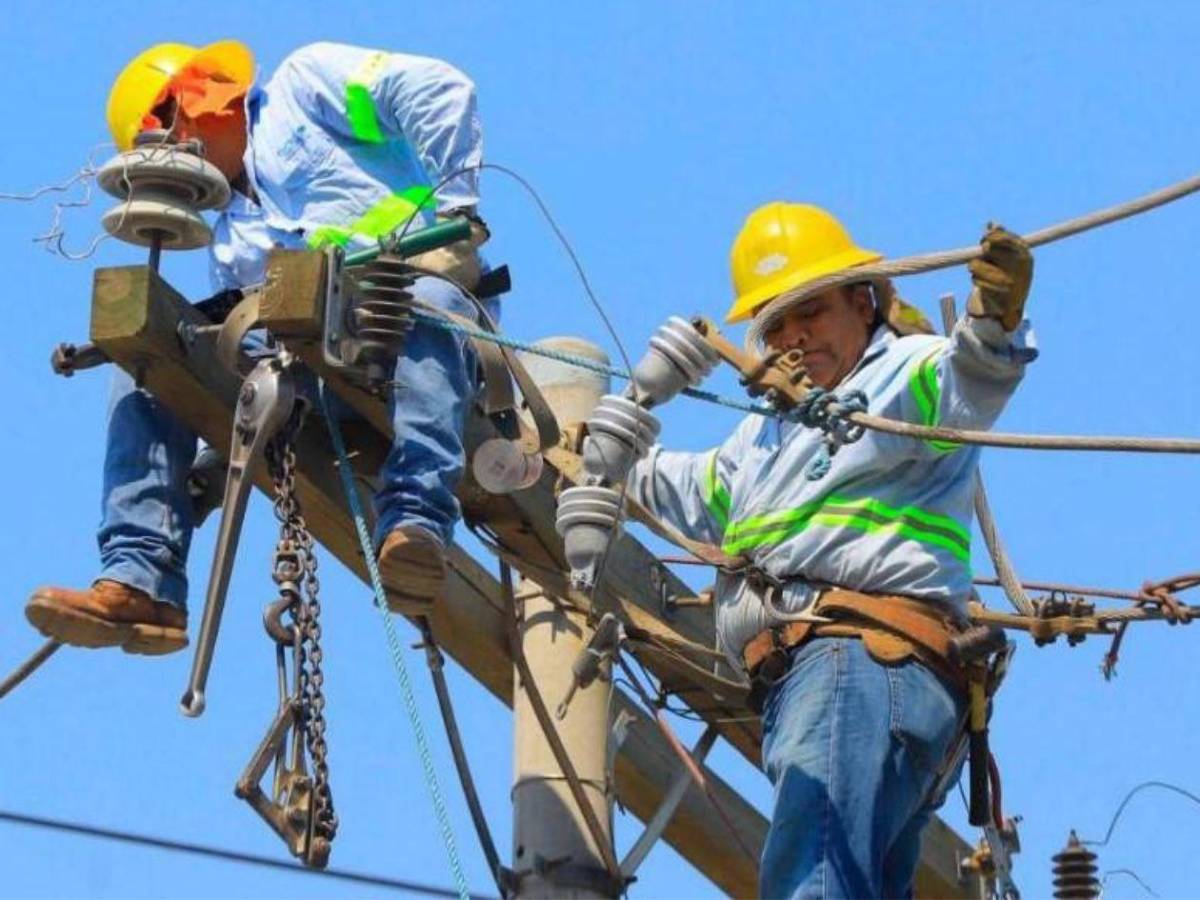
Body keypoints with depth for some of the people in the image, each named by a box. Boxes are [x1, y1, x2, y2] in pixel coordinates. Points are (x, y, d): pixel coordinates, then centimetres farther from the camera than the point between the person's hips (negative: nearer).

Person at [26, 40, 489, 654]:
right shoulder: (230, 243, 31)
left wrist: (457, 208, -11)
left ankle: (415, 525, -54)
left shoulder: (306, 82, 14)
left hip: (419, 298, -6)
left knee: (426, 303, -41)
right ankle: (139, 584, -22)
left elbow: (439, 90, 0)